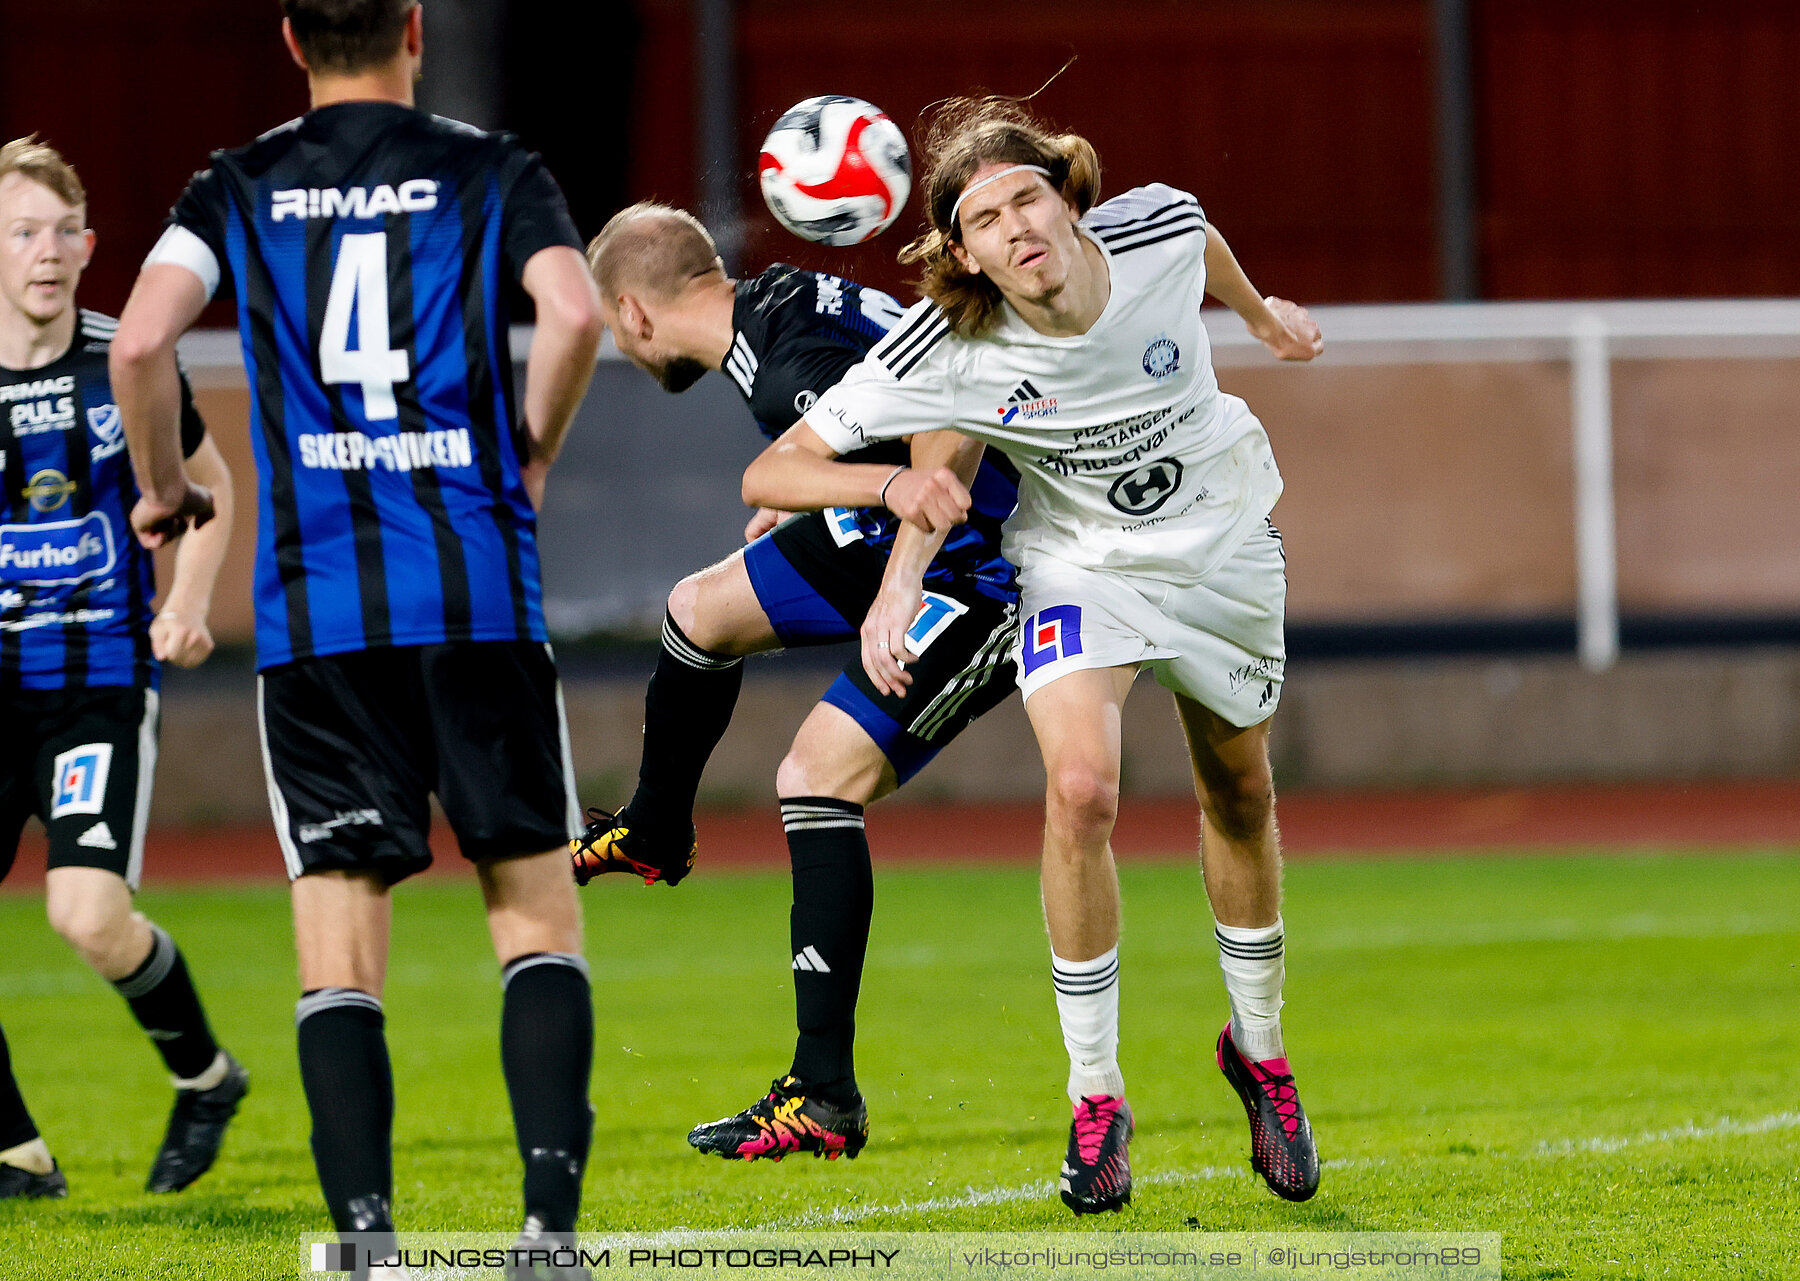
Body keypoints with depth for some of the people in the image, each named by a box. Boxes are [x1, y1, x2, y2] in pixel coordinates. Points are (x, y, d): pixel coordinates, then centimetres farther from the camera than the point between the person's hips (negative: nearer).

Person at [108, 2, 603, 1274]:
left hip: (315, 613, 1)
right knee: (535, 907, 7)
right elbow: (575, 314, -10)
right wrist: (531, 458, 7)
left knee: (339, 936, 2)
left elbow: (141, 339, -6)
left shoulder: (239, 188, 8)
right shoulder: (491, 170, 6)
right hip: (479, 596, -1)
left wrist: (164, 487, 11)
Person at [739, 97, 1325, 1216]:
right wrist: (899, 486, -42)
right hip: (1079, 564, -3)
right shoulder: (945, 352, -29)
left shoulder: (1160, 231, -25)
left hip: (1224, 544, 3)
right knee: (1081, 788, -24)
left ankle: (1259, 1049, 39)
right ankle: (1096, 1100, -11)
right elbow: (771, 472, -25)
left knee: (1241, 799, 14)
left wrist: (1261, 313, 23)